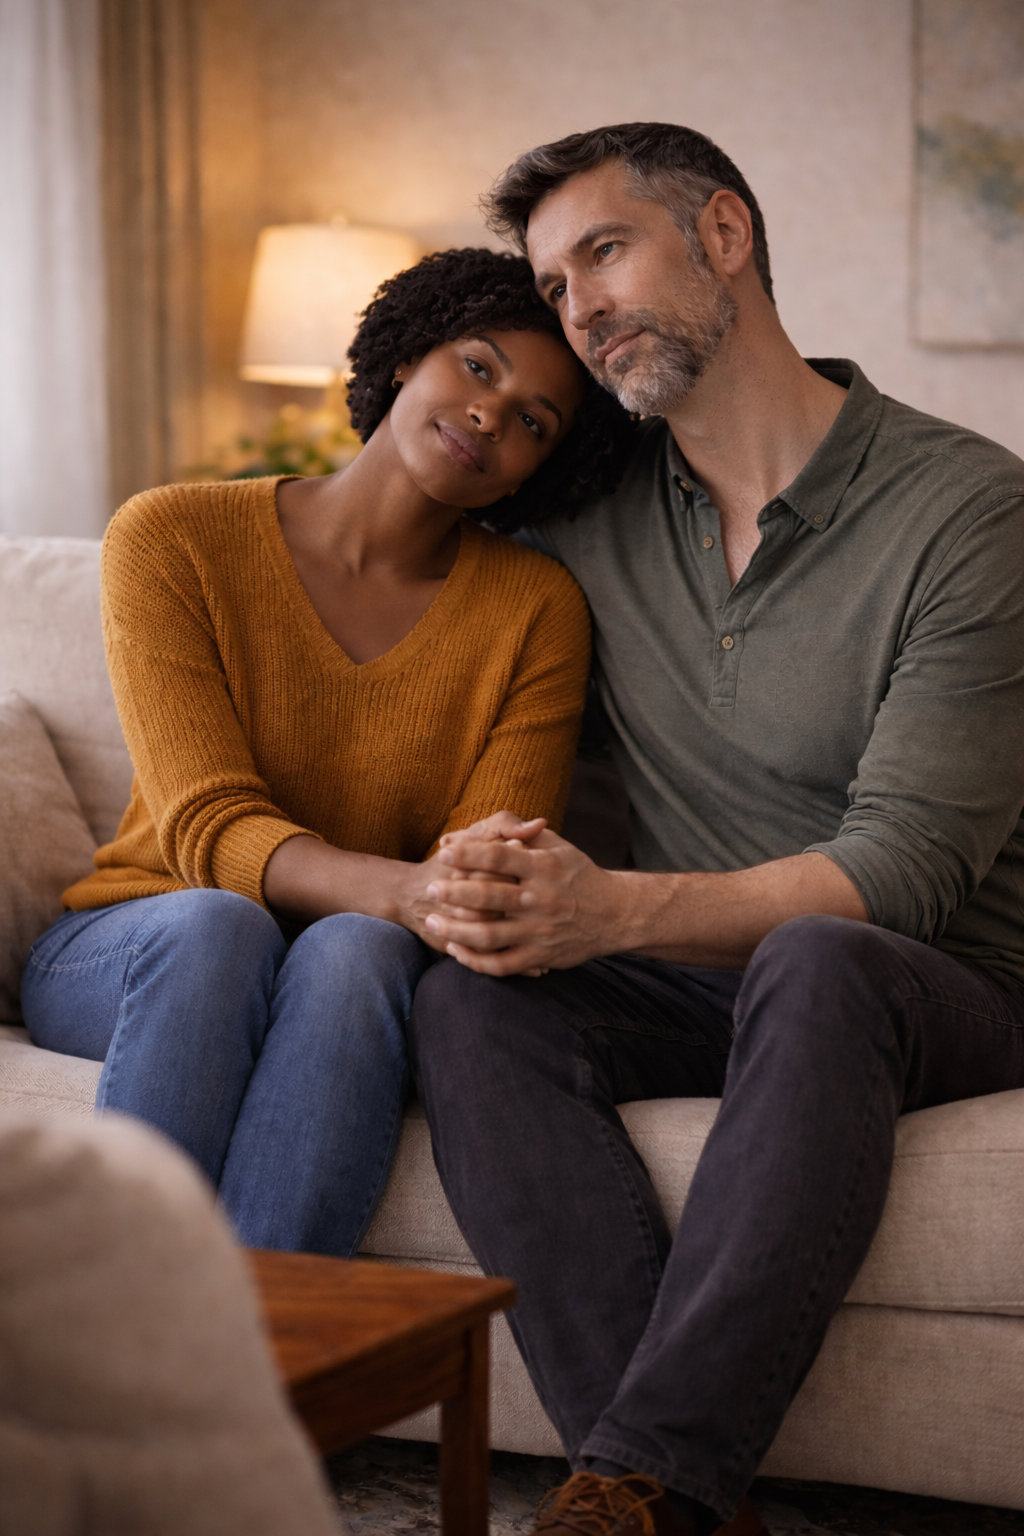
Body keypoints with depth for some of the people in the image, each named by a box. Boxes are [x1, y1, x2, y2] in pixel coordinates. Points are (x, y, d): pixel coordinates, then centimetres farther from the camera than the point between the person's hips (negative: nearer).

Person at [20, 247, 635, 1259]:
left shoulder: (536, 608, -1)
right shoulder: (172, 539, -7)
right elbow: (207, 828, -18)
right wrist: (401, 889, -37)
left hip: (360, 983, 1)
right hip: (125, 954, -1)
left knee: (354, 951, -34)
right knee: (218, 925, -36)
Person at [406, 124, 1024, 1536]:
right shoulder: (588, 514, 7)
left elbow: (901, 867, -17)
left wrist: (613, 909, -33)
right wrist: (497, 867, -5)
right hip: (695, 984, 4)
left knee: (814, 965, -38)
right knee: (472, 1000, -27)